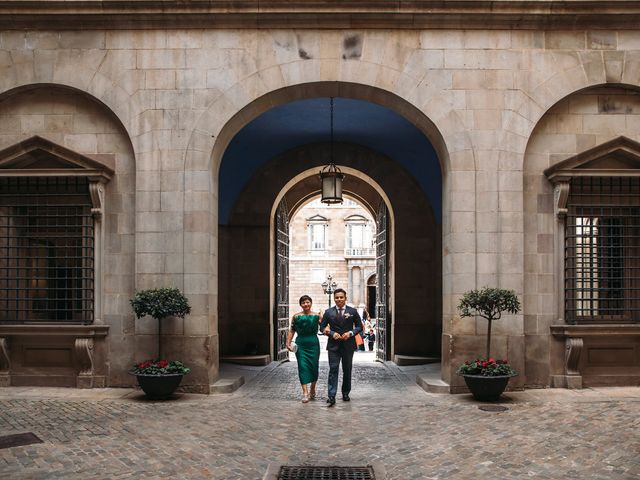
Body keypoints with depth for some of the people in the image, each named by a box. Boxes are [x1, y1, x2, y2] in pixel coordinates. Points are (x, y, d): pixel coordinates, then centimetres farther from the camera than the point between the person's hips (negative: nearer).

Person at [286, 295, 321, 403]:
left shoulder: (317, 316, 5)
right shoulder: (296, 316, 5)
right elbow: (291, 331, 7)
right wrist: (288, 343, -2)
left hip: (313, 344, 1)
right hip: (301, 344, -1)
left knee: (314, 367, 6)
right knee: (303, 367, -7)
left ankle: (312, 390, 28)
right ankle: (305, 393, -8)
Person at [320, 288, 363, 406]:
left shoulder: (353, 311, 3)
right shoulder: (328, 312, 4)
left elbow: (359, 326, 7)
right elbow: (322, 327, 6)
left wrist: (351, 333, -12)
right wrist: (332, 333, -11)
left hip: (348, 345, 1)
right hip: (333, 345, -1)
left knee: (347, 371, 11)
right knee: (333, 370, -9)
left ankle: (345, 393, 26)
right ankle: (331, 396, -13)